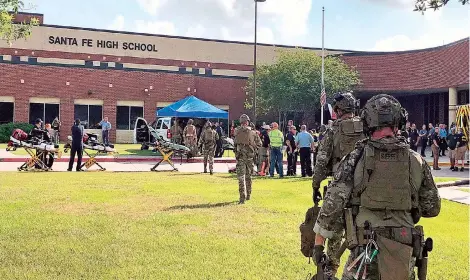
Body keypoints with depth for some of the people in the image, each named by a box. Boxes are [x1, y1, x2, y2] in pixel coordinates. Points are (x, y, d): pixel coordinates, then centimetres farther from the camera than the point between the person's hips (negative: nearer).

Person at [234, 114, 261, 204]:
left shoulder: (237, 131, -6)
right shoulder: (252, 132, -3)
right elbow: (259, 143, 3)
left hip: (240, 156, -2)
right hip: (250, 156, 3)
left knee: (241, 177, -4)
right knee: (248, 176, 18)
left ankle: (242, 197, -14)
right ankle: (248, 195, 28)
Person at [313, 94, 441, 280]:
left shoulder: (355, 159, -8)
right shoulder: (416, 161, 0)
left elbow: (333, 202, -10)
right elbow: (432, 208, 7)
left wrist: (318, 242, 0)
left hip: (365, 249, -3)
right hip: (403, 251, 3)